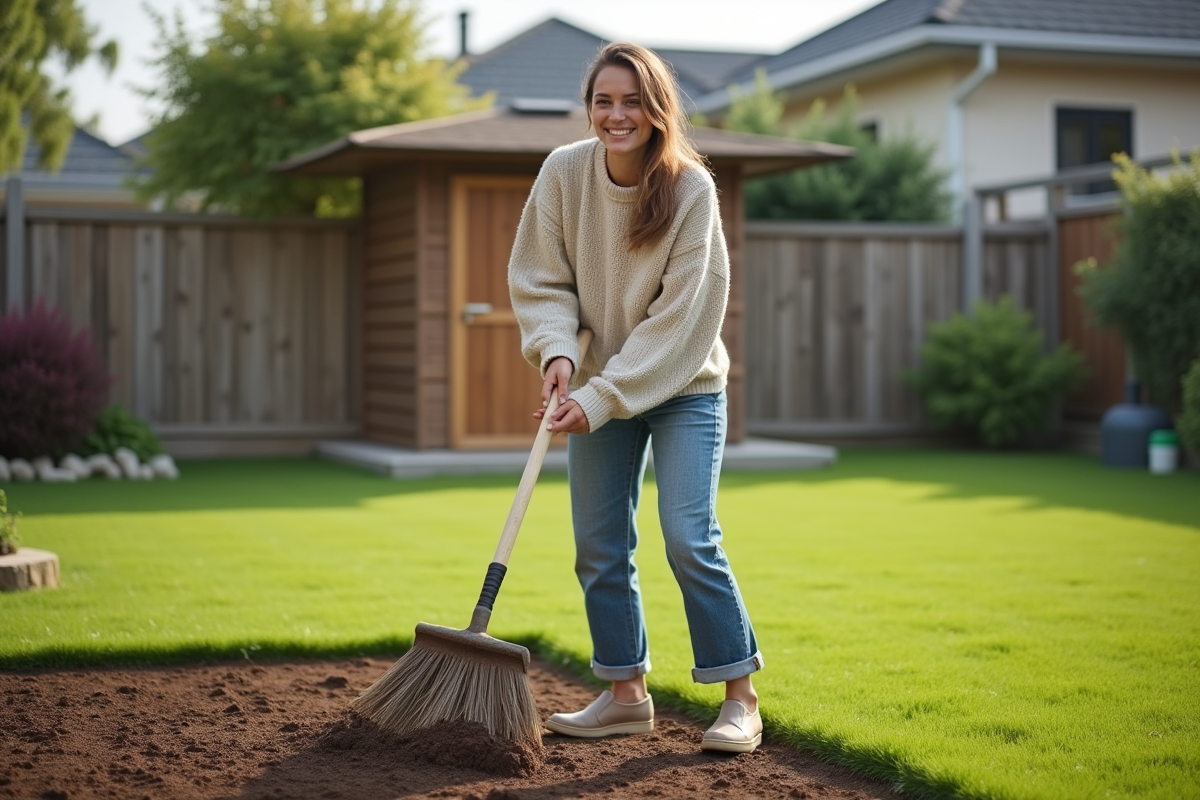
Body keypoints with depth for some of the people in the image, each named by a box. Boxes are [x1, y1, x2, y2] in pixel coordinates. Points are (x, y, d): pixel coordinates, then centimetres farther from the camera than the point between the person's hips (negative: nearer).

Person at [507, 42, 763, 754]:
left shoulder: (691, 189, -20)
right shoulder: (563, 173, -10)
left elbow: (678, 318, -20)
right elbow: (540, 279, -1)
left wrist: (602, 398, -23)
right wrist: (557, 350, -19)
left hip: (685, 385, -4)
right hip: (600, 387, 4)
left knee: (689, 537, -13)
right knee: (600, 546, 5)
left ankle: (741, 699, -1)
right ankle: (627, 695, 20)